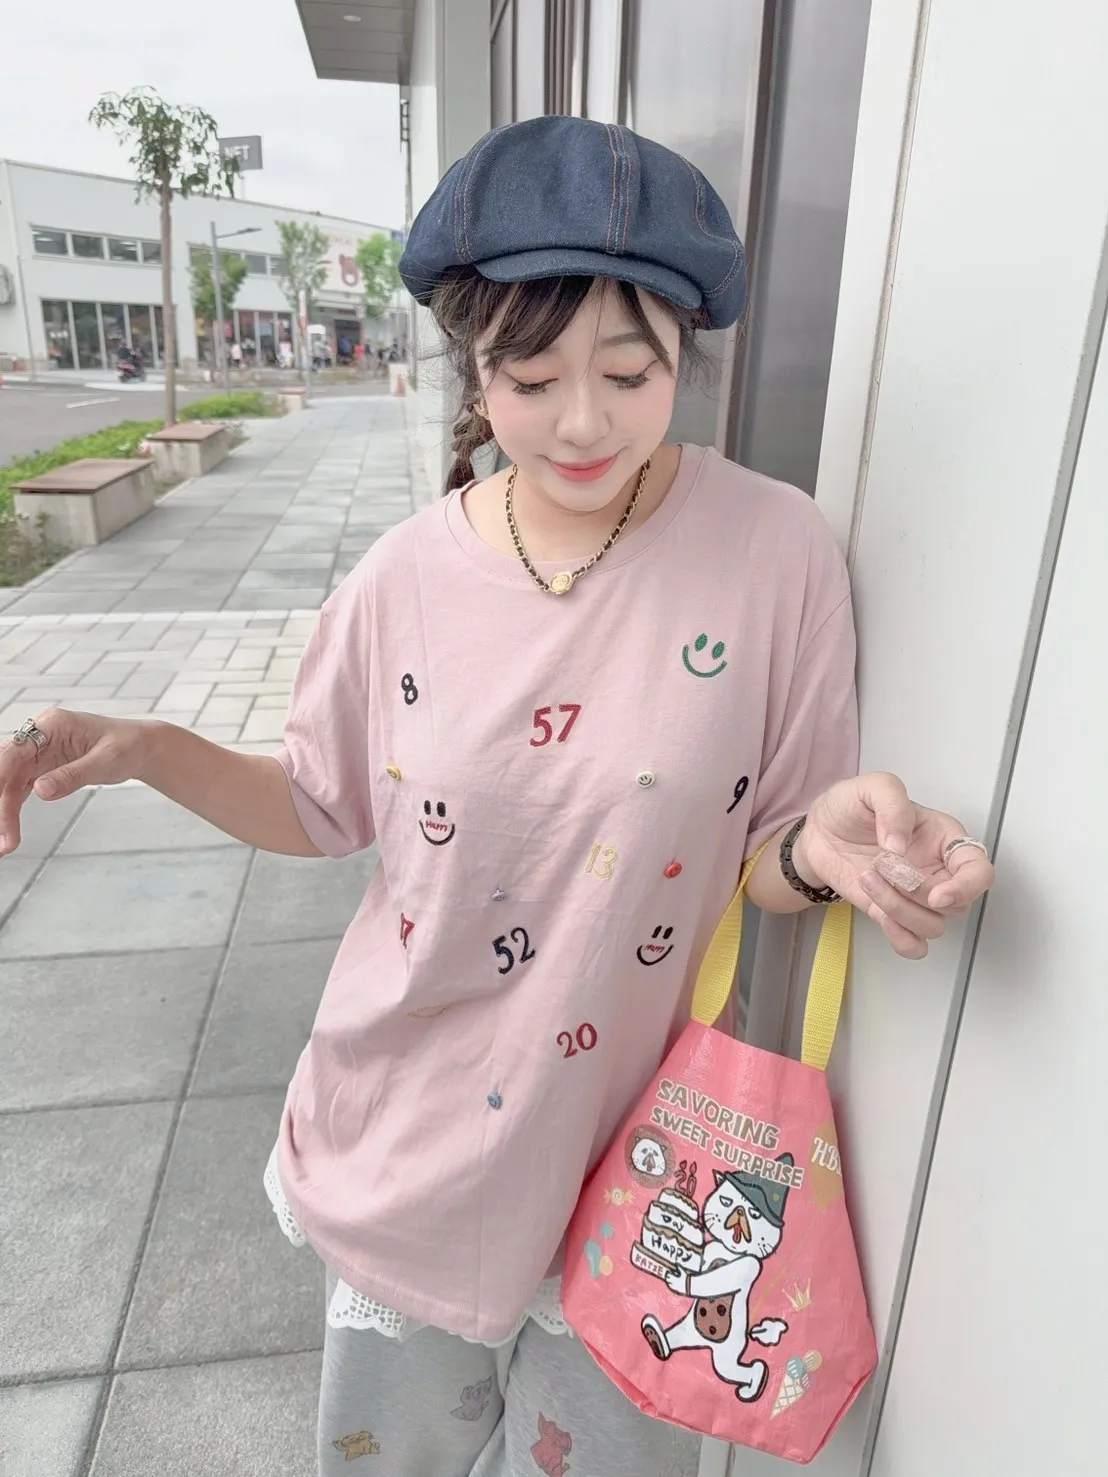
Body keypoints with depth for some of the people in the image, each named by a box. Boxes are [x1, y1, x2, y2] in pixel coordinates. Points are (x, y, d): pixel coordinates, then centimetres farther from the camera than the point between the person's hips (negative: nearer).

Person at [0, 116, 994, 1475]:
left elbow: (770, 858, -9)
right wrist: (149, 751, -13)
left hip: (629, 1137, -1)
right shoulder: (410, 576, -12)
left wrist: (821, 845, -31)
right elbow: (324, 807, 2)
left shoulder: (774, 550, -17)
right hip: (408, 1135, 2)